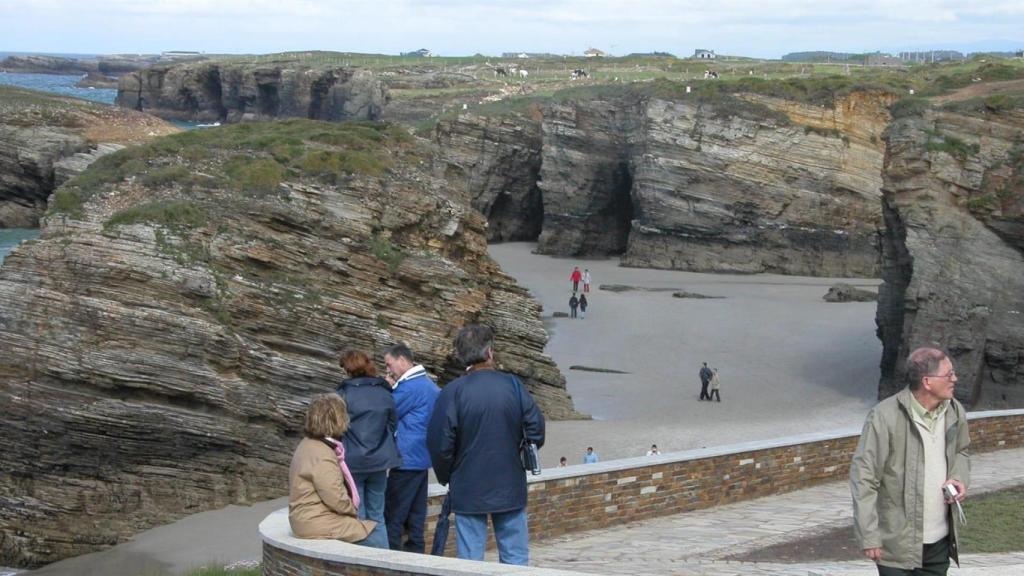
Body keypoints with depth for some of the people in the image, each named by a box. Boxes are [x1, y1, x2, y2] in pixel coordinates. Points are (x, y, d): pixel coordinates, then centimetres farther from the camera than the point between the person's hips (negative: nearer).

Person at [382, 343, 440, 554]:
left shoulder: (409, 386, -16)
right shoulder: (429, 384, 14)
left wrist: (387, 388, 0)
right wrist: (393, 387, 9)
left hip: (407, 458, -10)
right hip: (423, 457, 10)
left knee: (393, 513, -6)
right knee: (416, 512, 12)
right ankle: (415, 550, 14)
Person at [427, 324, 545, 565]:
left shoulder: (452, 392, -10)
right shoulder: (512, 385, -5)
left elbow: (440, 444, -10)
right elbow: (536, 429, -2)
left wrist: (446, 477, 8)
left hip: (468, 491, -1)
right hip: (510, 489, 1)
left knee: (470, 560, 4)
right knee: (515, 556, 9)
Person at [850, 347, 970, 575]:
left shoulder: (954, 412, -1)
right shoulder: (885, 417, -20)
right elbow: (863, 477, -17)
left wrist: (959, 478, -3)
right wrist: (868, 536, -17)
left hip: (939, 539, 6)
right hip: (898, 541, -6)